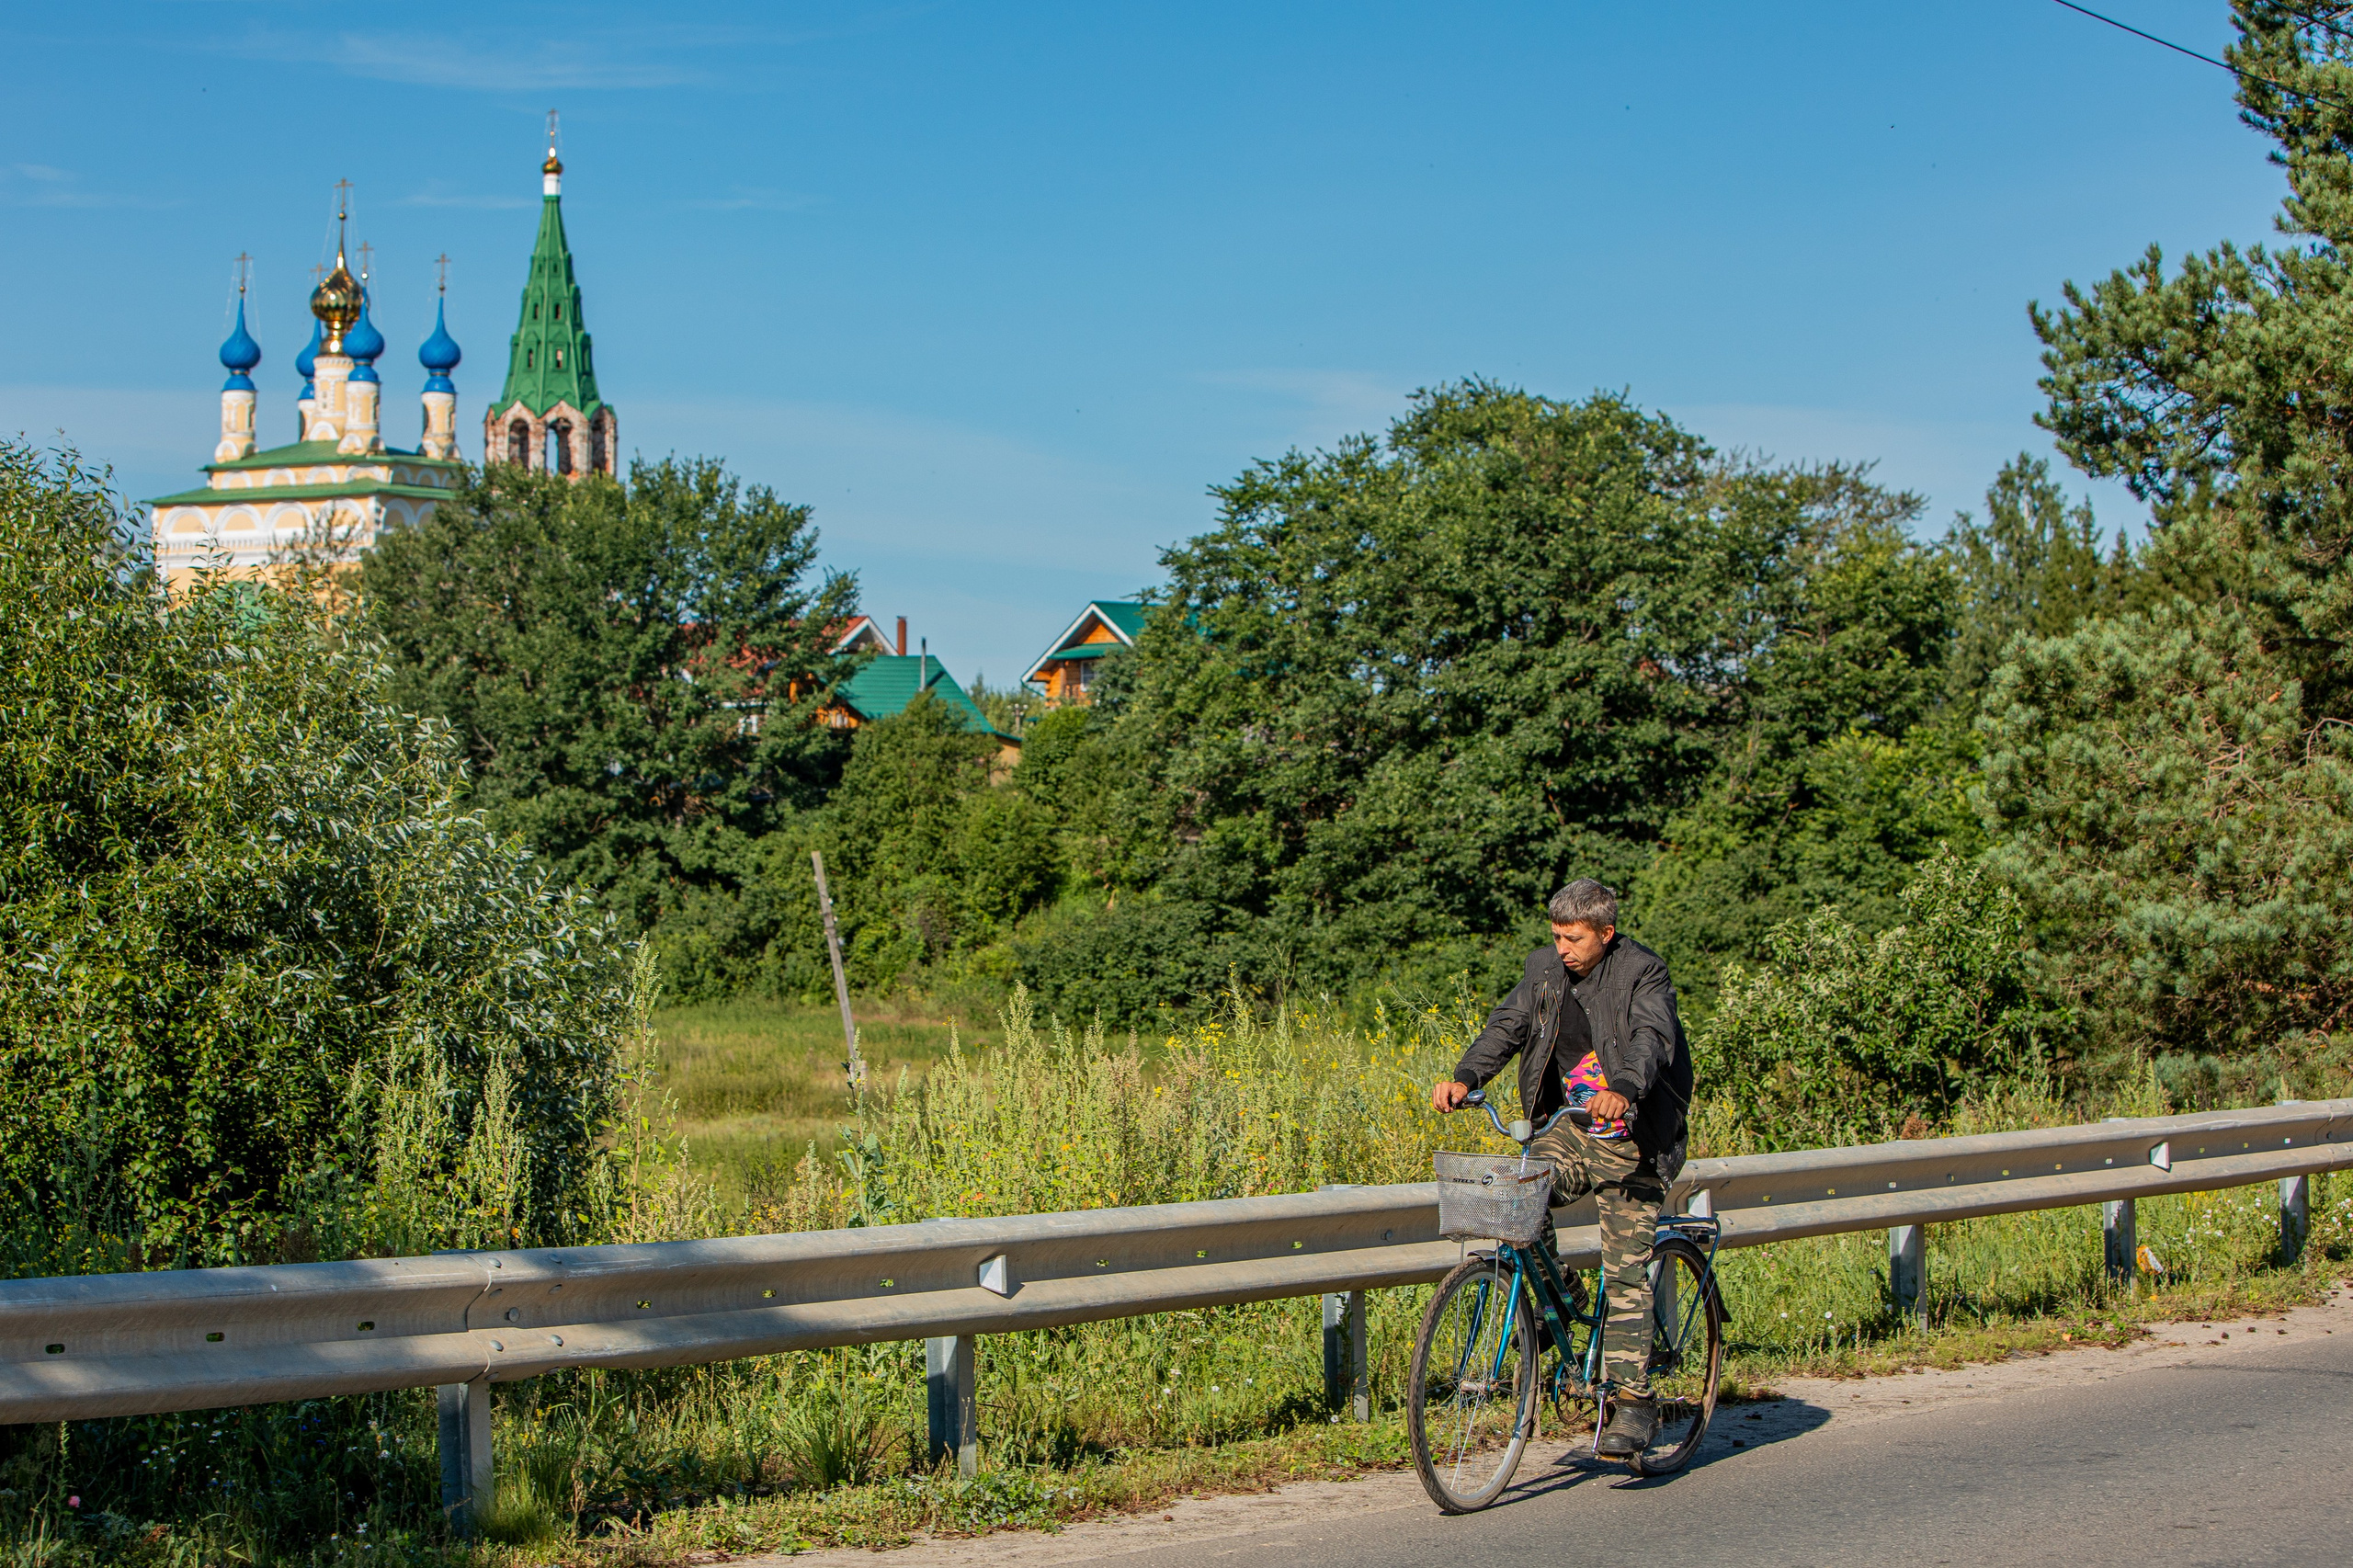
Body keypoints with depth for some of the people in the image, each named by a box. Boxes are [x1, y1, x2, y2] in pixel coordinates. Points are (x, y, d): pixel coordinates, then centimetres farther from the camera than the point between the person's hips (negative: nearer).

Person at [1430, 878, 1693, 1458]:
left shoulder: (1643, 974, -13)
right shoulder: (1547, 968, 3)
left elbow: (1652, 1038, -29)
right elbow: (1508, 1025, -3)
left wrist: (1622, 1090, -49)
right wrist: (1464, 1078, -22)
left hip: (1631, 1140, -5)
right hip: (1569, 1131, 5)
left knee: (1625, 1270, -9)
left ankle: (1634, 1400, -3)